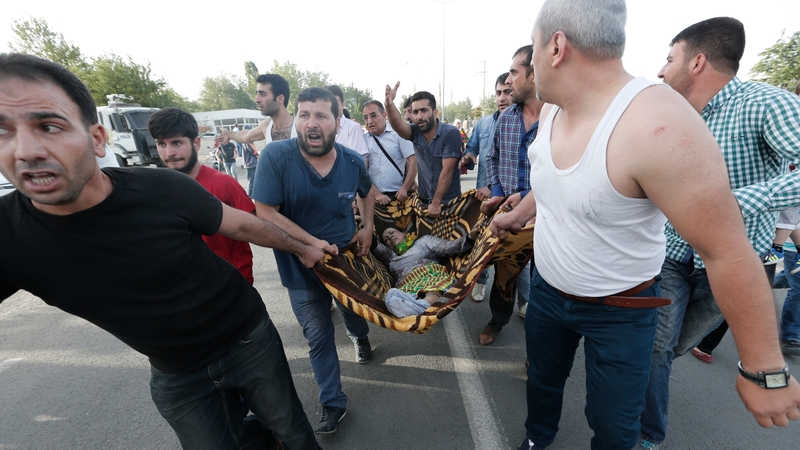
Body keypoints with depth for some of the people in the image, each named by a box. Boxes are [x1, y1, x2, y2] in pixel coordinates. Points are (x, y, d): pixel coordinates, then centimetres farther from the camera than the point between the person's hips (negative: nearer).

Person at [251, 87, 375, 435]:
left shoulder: (352, 161, -12)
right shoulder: (276, 156, -23)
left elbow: (366, 191, 9)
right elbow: (265, 212, -22)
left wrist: (367, 228, -1)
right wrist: (313, 243, -23)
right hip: (302, 267, -2)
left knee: (354, 311, 26)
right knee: (318, 336, 10)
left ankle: (360, 338, 64)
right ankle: (333, 404, 32)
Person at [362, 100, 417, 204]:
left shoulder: (398, 133, -3)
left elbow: (412, 162, -4)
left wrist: (405, 189, -8)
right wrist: (377, 194, -6)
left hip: (399, 194, -1)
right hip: (375, 196, 2)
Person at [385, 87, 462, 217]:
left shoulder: (451, 133, -14)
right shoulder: (415, 132, -2)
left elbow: (447, 171, -18)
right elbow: (397, 126, -23)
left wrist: (436, 202, -19)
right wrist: (389, 104, -42)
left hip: (448, 201, -4)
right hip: (423, 200, 4)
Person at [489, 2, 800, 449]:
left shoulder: (656, 126, -30)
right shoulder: (554, 109, -5)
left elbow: (730, 253, -24)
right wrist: (517, 215, 26)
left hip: (619, 312, -6)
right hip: (547, 289, 7)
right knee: (542, 381, 26)